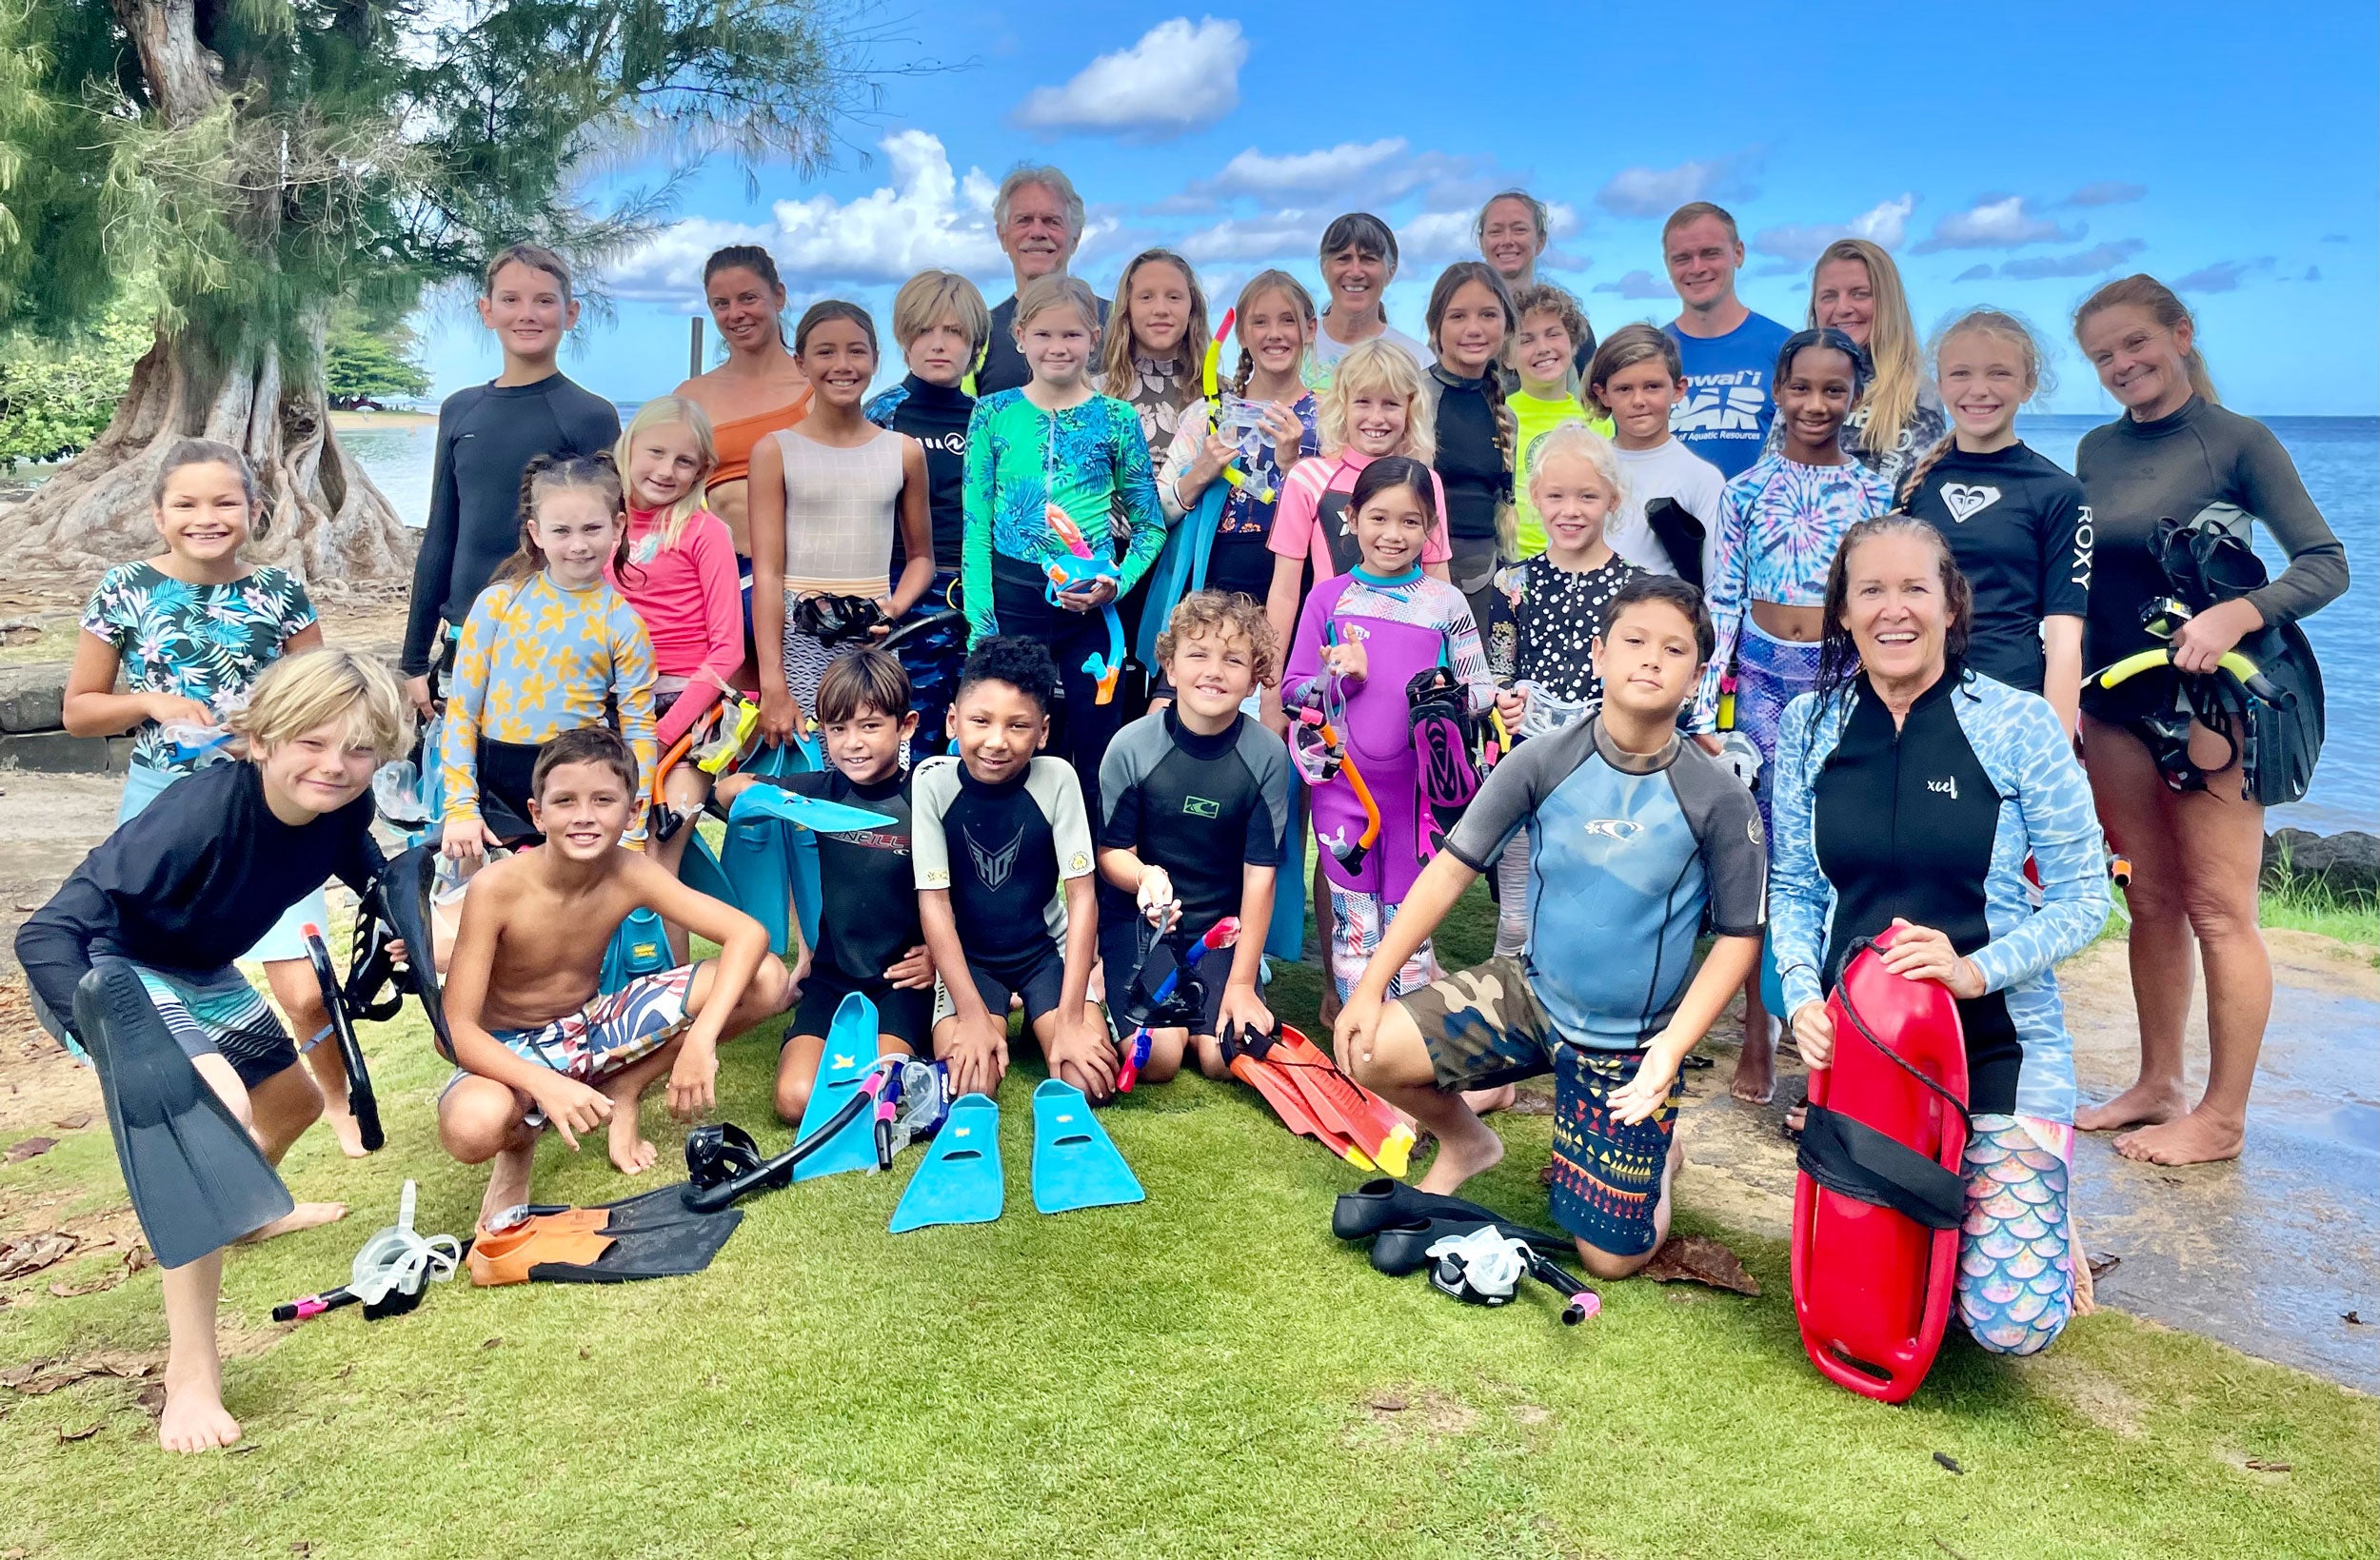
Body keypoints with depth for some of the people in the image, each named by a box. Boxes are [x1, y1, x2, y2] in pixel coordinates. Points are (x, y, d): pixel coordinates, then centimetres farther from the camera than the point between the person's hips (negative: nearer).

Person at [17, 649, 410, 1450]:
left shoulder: (340, 806, -15)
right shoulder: (204, 811, -36)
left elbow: (372, 877, 11)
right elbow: (47, 931, -40)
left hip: (200, 973, 8)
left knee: (294, 1100, 24)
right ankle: (190, 1376, -21)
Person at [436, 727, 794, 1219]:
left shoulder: (630, 875, -17)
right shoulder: (497, 888, -25)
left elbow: (748, 933, -24)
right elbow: (456, 1027, -26)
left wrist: (701, 1038, -38)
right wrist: (545, 1084, -43)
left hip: (592, 1027, 3)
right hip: (511, 1051, -3)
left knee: (766, 980, -16)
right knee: (472, 1125, -42)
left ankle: (624, 1093, 2)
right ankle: (521, 1140, -1)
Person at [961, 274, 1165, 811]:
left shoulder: (1116, 419, 4)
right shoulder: (994, 414, 4)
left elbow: (1150, 524, 8)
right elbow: (976, 525, 1)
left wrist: (1119, 582, -9)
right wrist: (981, 621, -7)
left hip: (1089, 605, 0)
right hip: (1012, 599, 0)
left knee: (1096, 756, 4)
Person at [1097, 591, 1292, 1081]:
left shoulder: (1266, 754, -11)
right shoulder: (1132, 746, -13)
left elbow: (1260, 873, -9)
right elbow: (1112, 849, -5)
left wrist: (1242, 982, -10)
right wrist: (1144, 876, -30)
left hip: (1222, 924, 1)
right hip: (1139, 917, -1)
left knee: (1224, 1057, -17)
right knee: (1158, 1057, -18)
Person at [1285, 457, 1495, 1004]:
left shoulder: (1447, 602, 2)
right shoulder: (1328, 598, 3)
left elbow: (1482, 688, 3)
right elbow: (1292, 691, 3)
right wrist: (1343, 678, -15)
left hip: (1419, 788, 0)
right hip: (1344, 786, 0)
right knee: (1355, 927, 5)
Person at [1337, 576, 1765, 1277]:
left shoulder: (1717, 799, -16)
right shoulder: (1544, 761, -13)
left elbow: (1739, 936, -8)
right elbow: (1453, 867, -10)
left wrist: (1671, 1048, -18)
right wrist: (1372, 983, -14)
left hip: (1632, 1042, -1)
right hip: (1532, 991, 2)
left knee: (1611, 1258, -2)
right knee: (1372, 1051, -20)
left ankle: (1658, 1153, 33)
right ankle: (1467, 1143, 14)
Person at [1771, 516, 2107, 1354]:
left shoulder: (2020, 724, -9)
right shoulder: (1809, 725, 1)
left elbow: (2084, 896, -6)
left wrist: (1975, 969, -21)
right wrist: (1802, 995, -10)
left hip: (2000, 1045, -3)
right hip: (1856, 1042, 3)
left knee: (2014, 1321, -8)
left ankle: (2043, 1215, 25)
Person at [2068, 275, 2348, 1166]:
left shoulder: (2237, 440, -5)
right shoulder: (2097, 452, 10)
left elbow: (2326, 566, -9)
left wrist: (2236, 615, -26)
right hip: (2118, 704, 5)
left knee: (2219, 912, -1)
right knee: (2152, 902, 13)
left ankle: (2221, 1118, 8)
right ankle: (2158, 1086, 24)